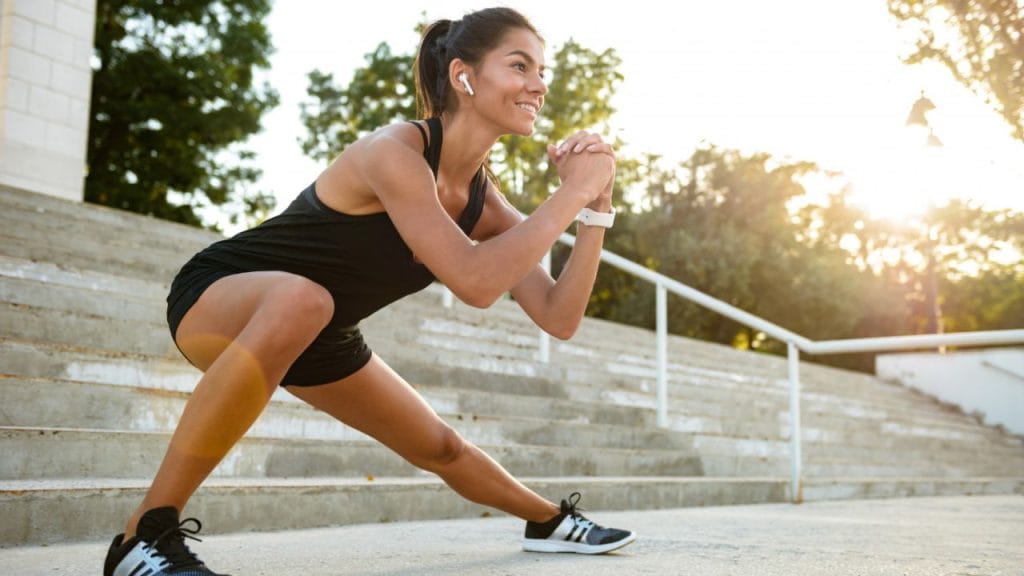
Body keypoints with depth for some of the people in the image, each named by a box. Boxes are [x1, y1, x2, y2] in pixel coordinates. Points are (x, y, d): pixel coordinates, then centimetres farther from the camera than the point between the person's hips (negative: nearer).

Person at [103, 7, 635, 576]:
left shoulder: (482, 198, -6)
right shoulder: (394, 150, -30)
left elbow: (558, 318, -9)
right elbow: (474, 282, -41)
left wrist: (596, 205, -17)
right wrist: (572, 193, -32)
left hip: (318, 336, 8)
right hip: (216, 296, -7)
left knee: (440, 448, 16)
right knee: (301, 299, -43)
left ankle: (550, 521, 44)